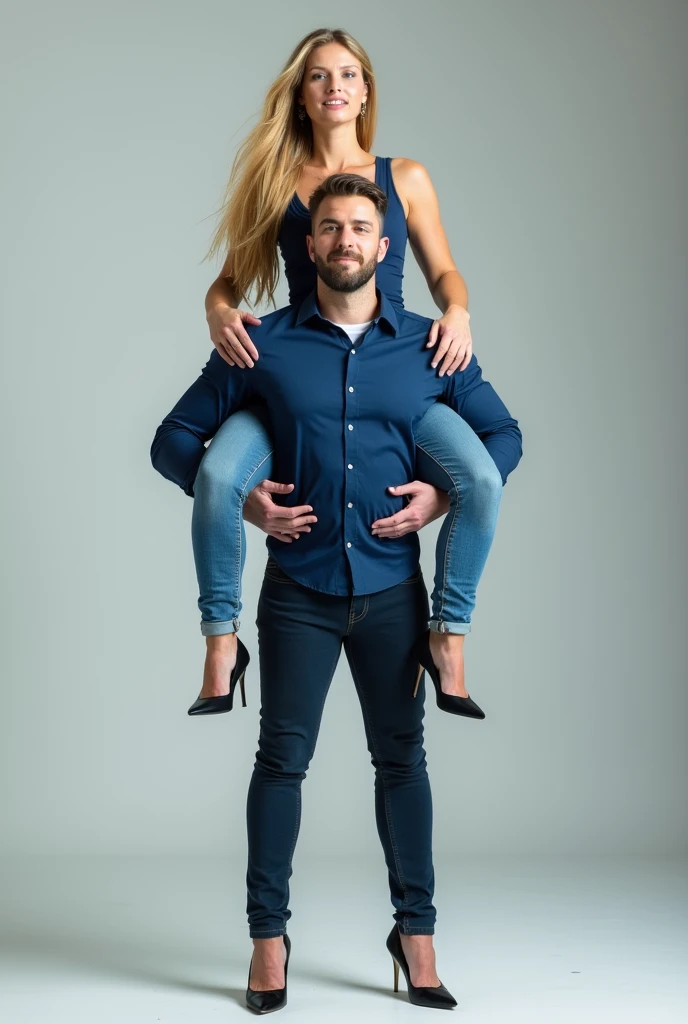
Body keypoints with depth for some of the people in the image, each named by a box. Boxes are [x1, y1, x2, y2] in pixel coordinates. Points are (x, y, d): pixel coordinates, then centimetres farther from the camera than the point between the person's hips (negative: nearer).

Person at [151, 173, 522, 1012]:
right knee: (283, 758, 3)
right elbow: (174, 440, 6)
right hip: (299, 588, -1)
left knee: (401, 757, 7)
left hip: (393, 590, 1)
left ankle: (415, 933, 19)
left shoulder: (430, 346, 4)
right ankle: (268, 940, 15)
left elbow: (503, 434, 13)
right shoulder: (262, 345, 1)